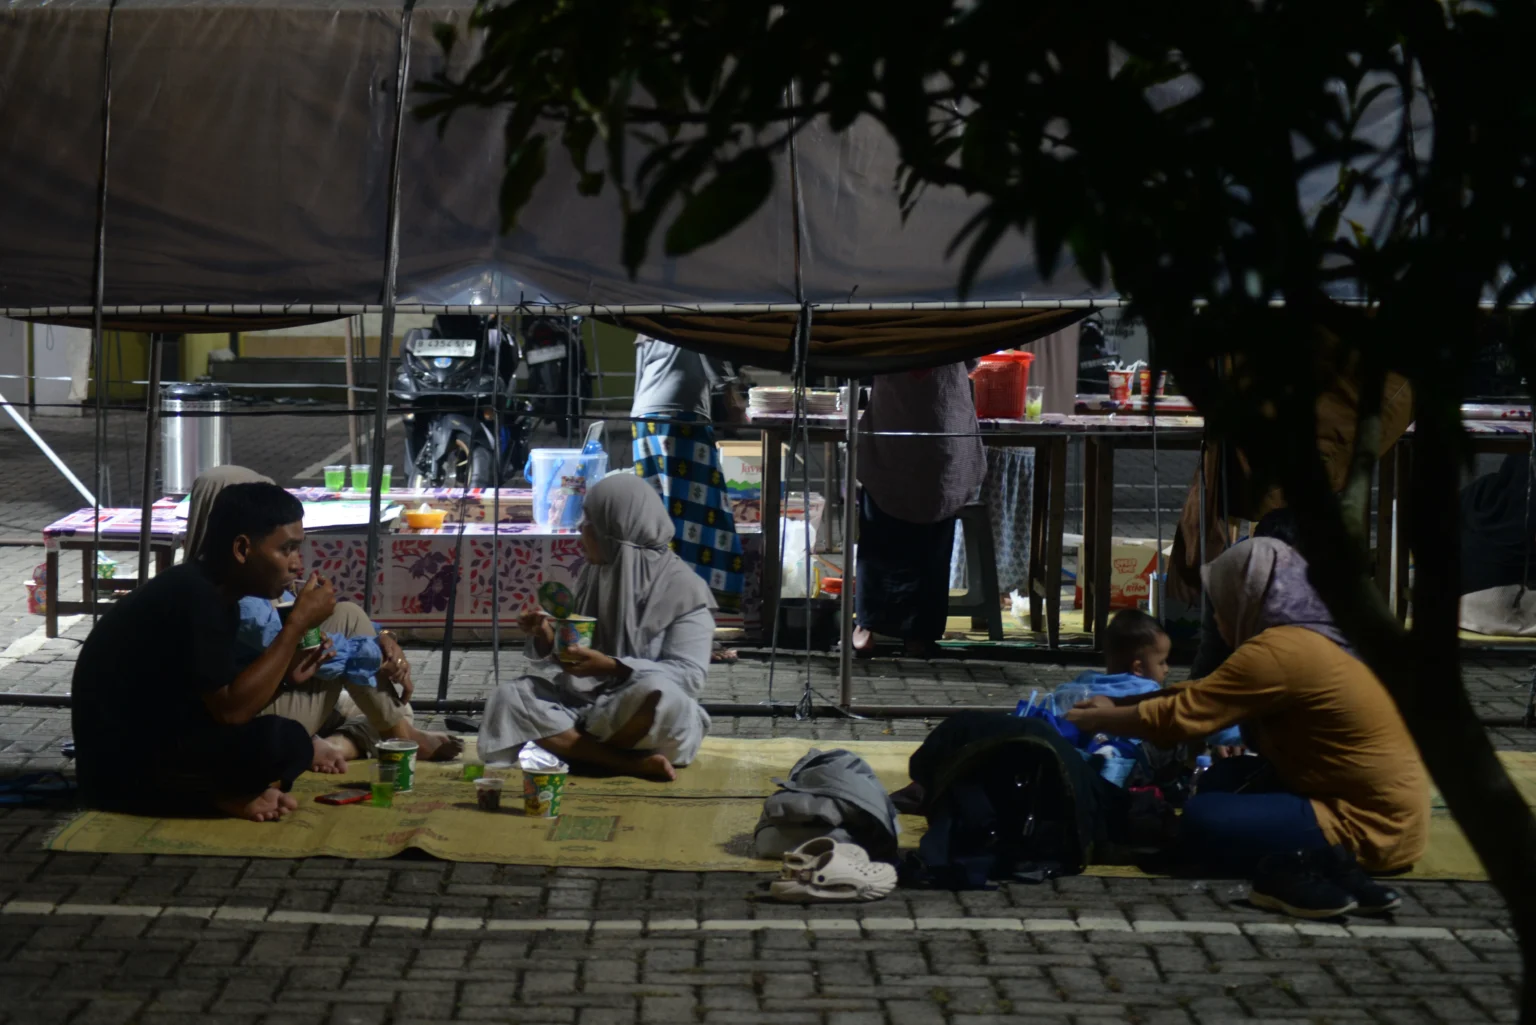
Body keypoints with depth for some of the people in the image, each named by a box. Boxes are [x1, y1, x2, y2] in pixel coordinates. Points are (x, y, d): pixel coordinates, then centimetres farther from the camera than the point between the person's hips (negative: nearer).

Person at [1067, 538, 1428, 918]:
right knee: (1220, 782, 18)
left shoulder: (1278, 651, -18)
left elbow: (1179, 716, -13)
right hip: (1387, 806, 10)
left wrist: (1098, 721, 2)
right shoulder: (1307, 638, 11)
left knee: (1202, 823, -12)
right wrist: (1118, 706, 19)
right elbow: (1203, 695, 18)